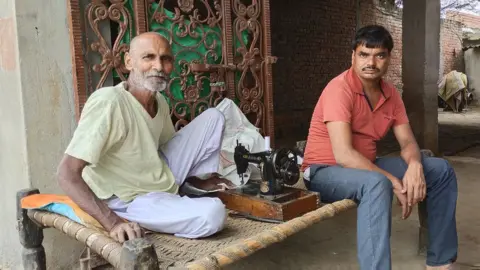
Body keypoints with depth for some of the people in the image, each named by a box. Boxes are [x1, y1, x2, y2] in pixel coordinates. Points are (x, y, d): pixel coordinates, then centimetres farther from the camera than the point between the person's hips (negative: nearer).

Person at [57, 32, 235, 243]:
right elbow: (67, 173, -29)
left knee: (213, 117, 5)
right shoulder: (108, 102, -27)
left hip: (165, 178, 8)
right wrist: (112, 222, -37)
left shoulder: (160, 102, -1)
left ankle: (192, 194, 12)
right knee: (213, 214, -33)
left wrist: (197, 181, 13)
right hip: (132, 201, -8)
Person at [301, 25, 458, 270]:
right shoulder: (339, 89, -21)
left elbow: (407, 142, 3)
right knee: (376, 184, -40)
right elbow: (343, 155, -29)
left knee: (441, 170, 4)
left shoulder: (390, 94, 3)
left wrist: (415, 166, -21)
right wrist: (394, 182, -28)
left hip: (365, 166, 8)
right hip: (325, 171, -8)